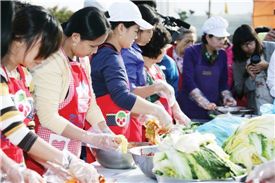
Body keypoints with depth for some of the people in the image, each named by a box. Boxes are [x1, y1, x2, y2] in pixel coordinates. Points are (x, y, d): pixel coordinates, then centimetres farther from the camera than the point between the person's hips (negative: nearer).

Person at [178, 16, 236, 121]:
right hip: (191, 109, -4)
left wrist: (226, 96, -10)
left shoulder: (222, 55, 6)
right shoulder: (191, 52, -8)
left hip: (213, 109, 4)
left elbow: (223, 81, 10)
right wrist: (204, 103, -25)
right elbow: (189, 82, -16)